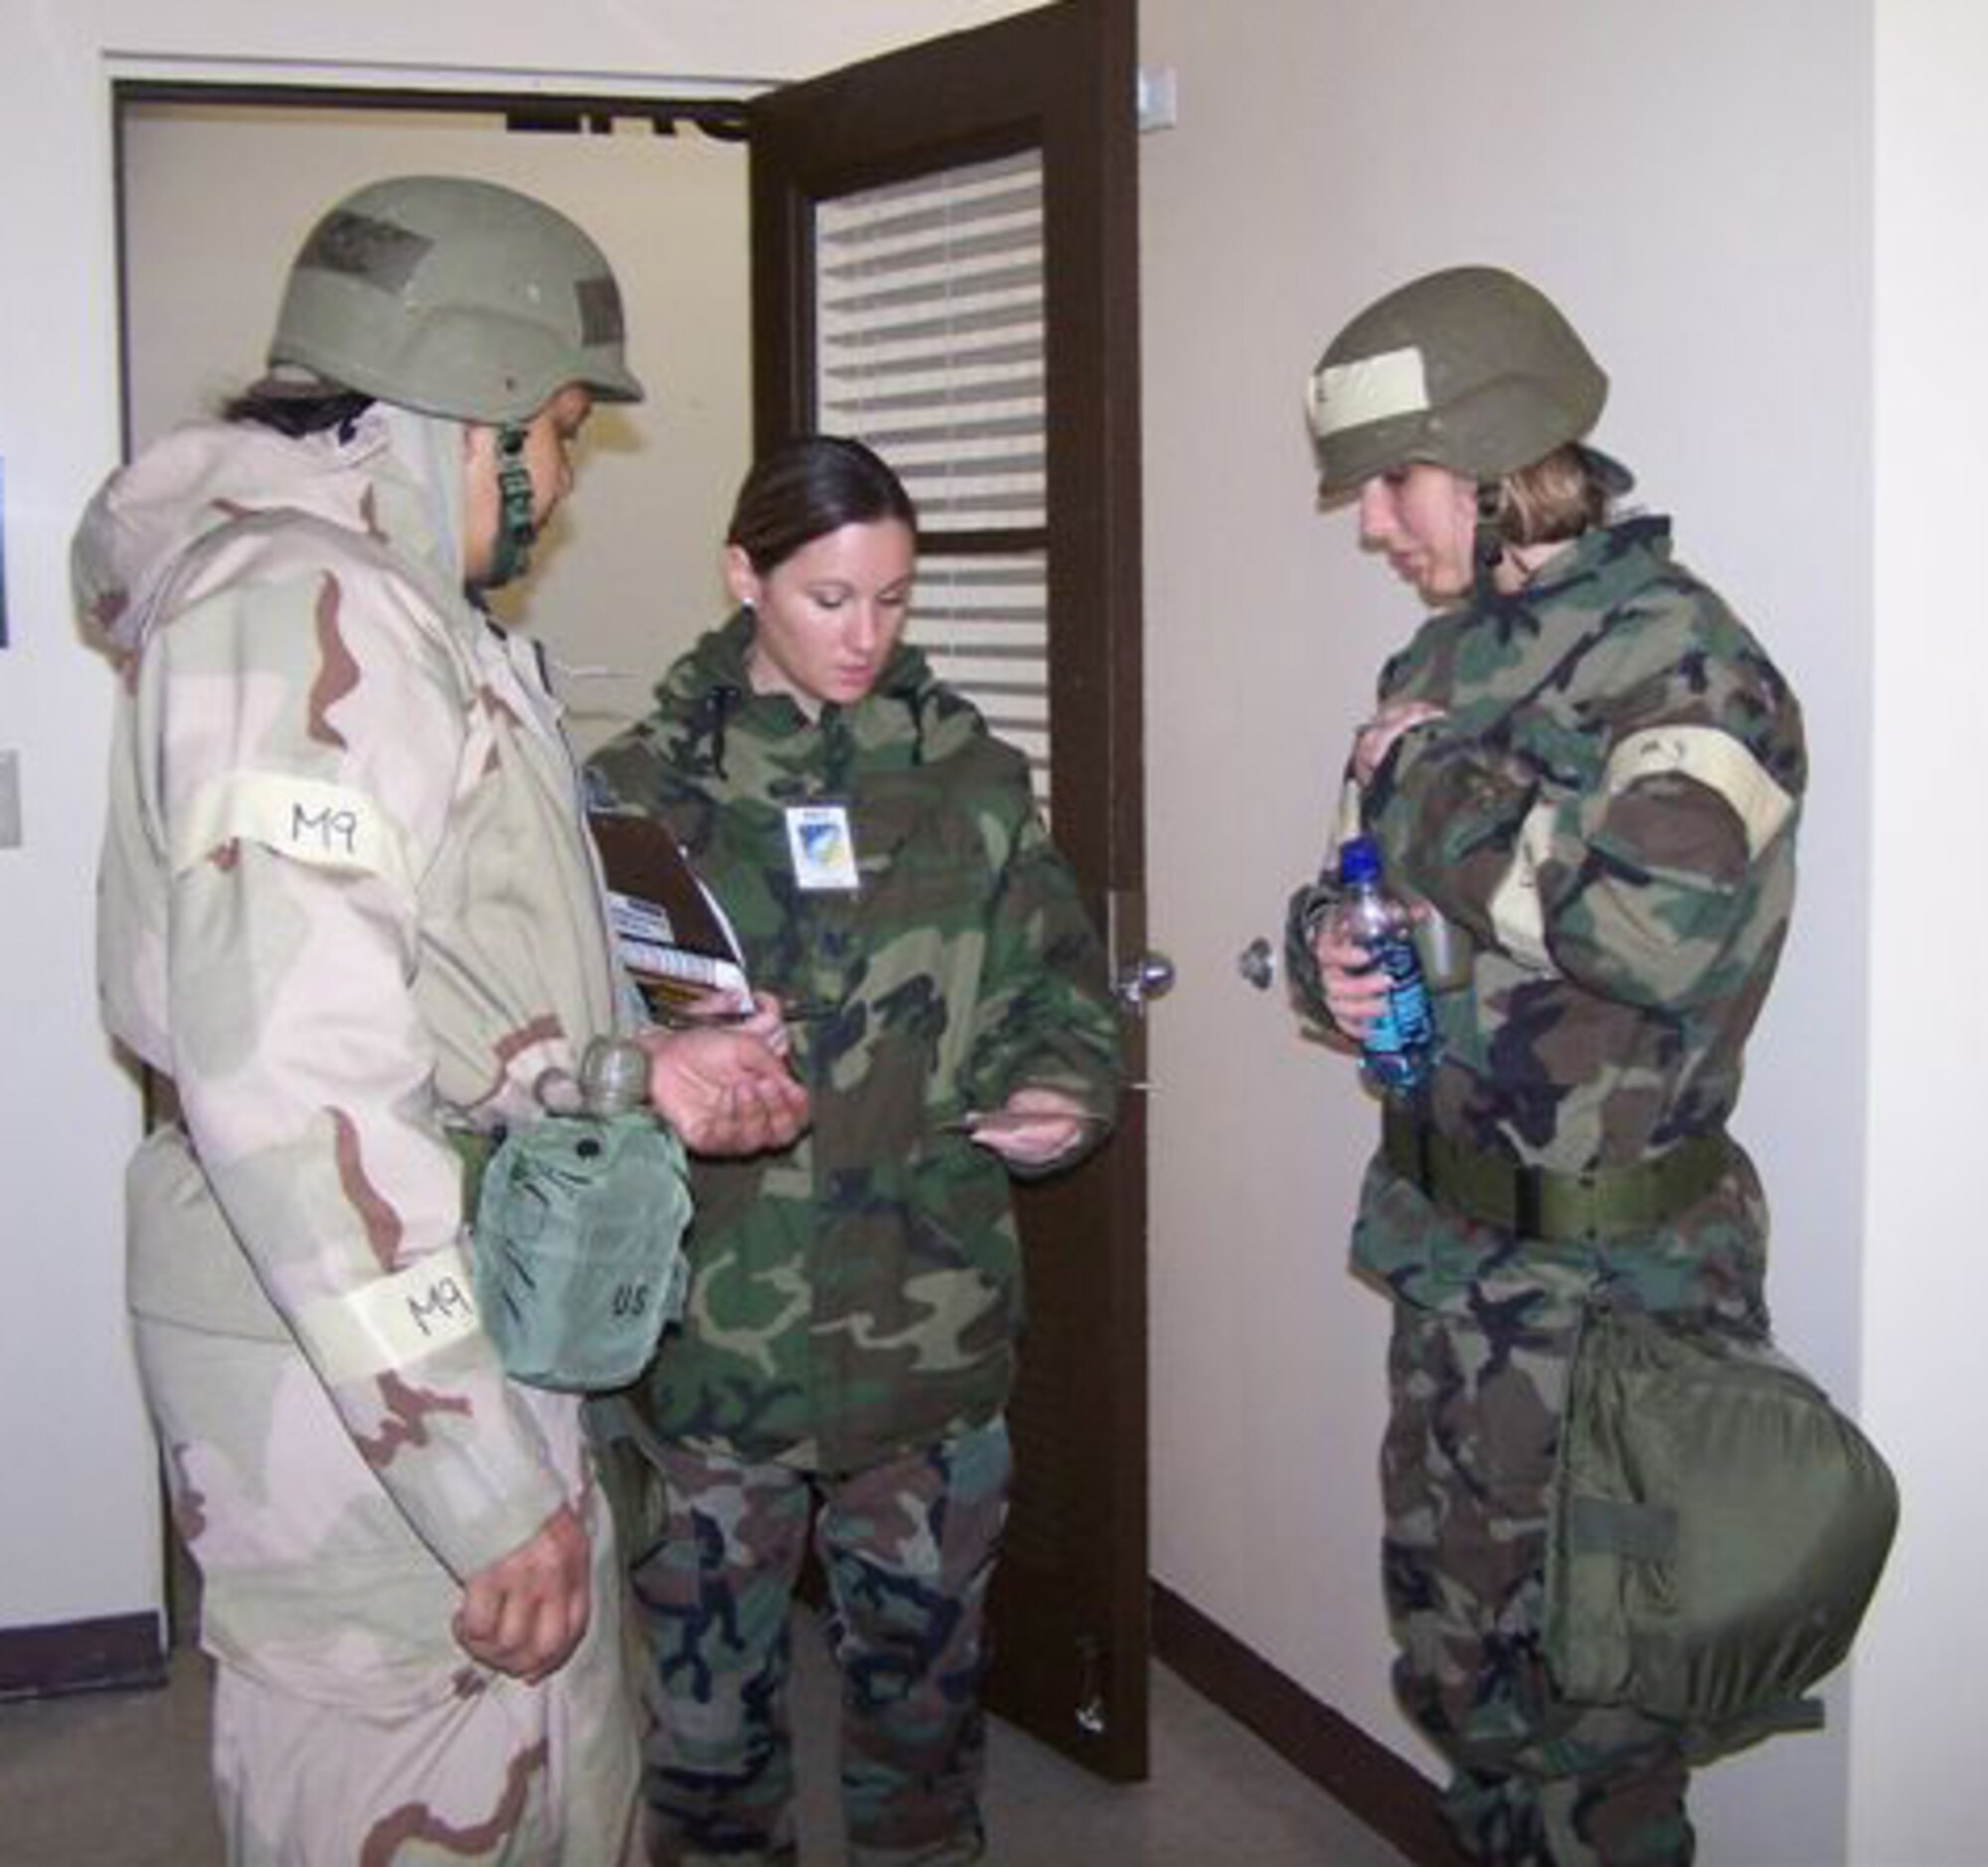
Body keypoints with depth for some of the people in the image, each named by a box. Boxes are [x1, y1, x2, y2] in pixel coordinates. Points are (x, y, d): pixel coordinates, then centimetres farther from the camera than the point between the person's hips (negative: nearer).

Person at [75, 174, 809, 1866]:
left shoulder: (413, 616, 16)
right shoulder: (296, 605, -18)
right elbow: (292, 1081, -28)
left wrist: (632, 1078, 7)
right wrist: (484, 1482, -27)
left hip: (459, 1320, 10)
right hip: (357, 1376, -10)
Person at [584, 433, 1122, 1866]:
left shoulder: (971, 778, 5)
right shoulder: (642, 787, 0)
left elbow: (1060, 985, 10)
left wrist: (1064, 1094, -9)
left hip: (929, 1331, 2)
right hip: (710, 1333, -1)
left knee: (926, 1681, 15)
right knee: (706, 1696, 9)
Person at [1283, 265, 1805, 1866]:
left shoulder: (1679, 660, -16)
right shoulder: (1450, 654, 9)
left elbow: (1661, 922, -34)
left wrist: (1442, 795, -21)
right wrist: (1330, 951, -2)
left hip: (1598, 1278, -8)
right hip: (1450, 1248, 8)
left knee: (1580, 1690, 6)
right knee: (1449, 1656, 20)